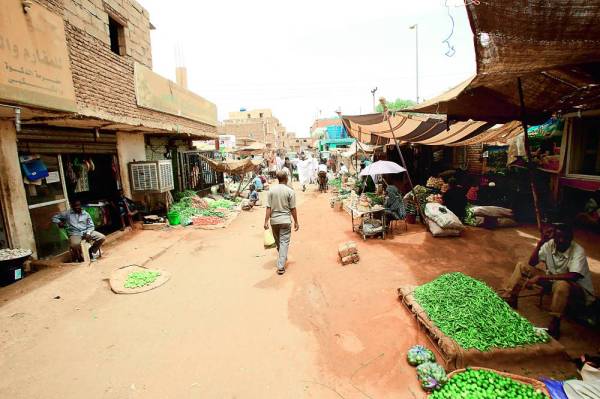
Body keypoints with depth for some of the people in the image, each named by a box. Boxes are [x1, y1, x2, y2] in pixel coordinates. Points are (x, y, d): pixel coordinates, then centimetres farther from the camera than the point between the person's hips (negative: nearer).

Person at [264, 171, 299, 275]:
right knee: (284, 242, 1)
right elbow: (293, 209, -6)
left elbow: (268, 208, -5)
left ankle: (282, 258, 41)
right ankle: (281, 266, -3)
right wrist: (296, 222, 3)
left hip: (274, 220, 3)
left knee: (278, 241, 20)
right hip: (285, 220, -3)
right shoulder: (290, 191, -9)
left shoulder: (271, 190, -3)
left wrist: (266, 221, -1)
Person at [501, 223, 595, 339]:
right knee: (522, 267, -7)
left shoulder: (578, 251, -24)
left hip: (580, 291, -5)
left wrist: (540, 277, -39)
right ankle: (509, 300, -4)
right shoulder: (549, 244, -10)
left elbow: (573, 276, -38)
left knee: (562, 285, -41)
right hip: (554, 280, 5)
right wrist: (540, 242, -22)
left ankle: (554, 327, -25)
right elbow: (532, 263, -12)